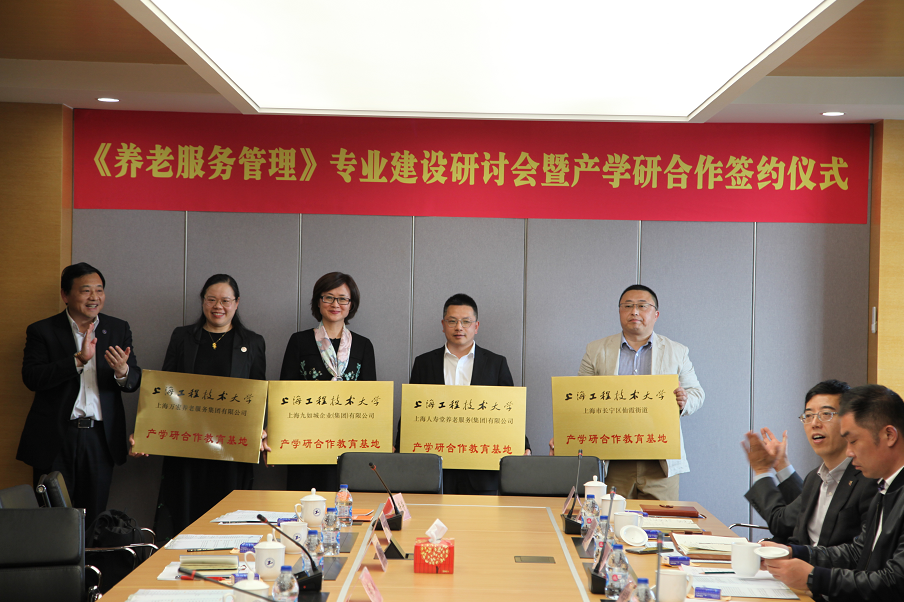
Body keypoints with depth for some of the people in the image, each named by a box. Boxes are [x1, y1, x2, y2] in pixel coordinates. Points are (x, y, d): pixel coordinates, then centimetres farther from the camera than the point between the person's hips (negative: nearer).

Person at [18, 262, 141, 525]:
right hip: (55, 438, -2)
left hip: (100, 438, 3)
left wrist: (122, 371, -20)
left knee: (93, 520, 6)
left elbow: (135, 381, 4)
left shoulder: (118, 329, 10)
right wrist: (79, 360, -23)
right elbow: (31, 377, -13)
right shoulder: (42, 331, 1)